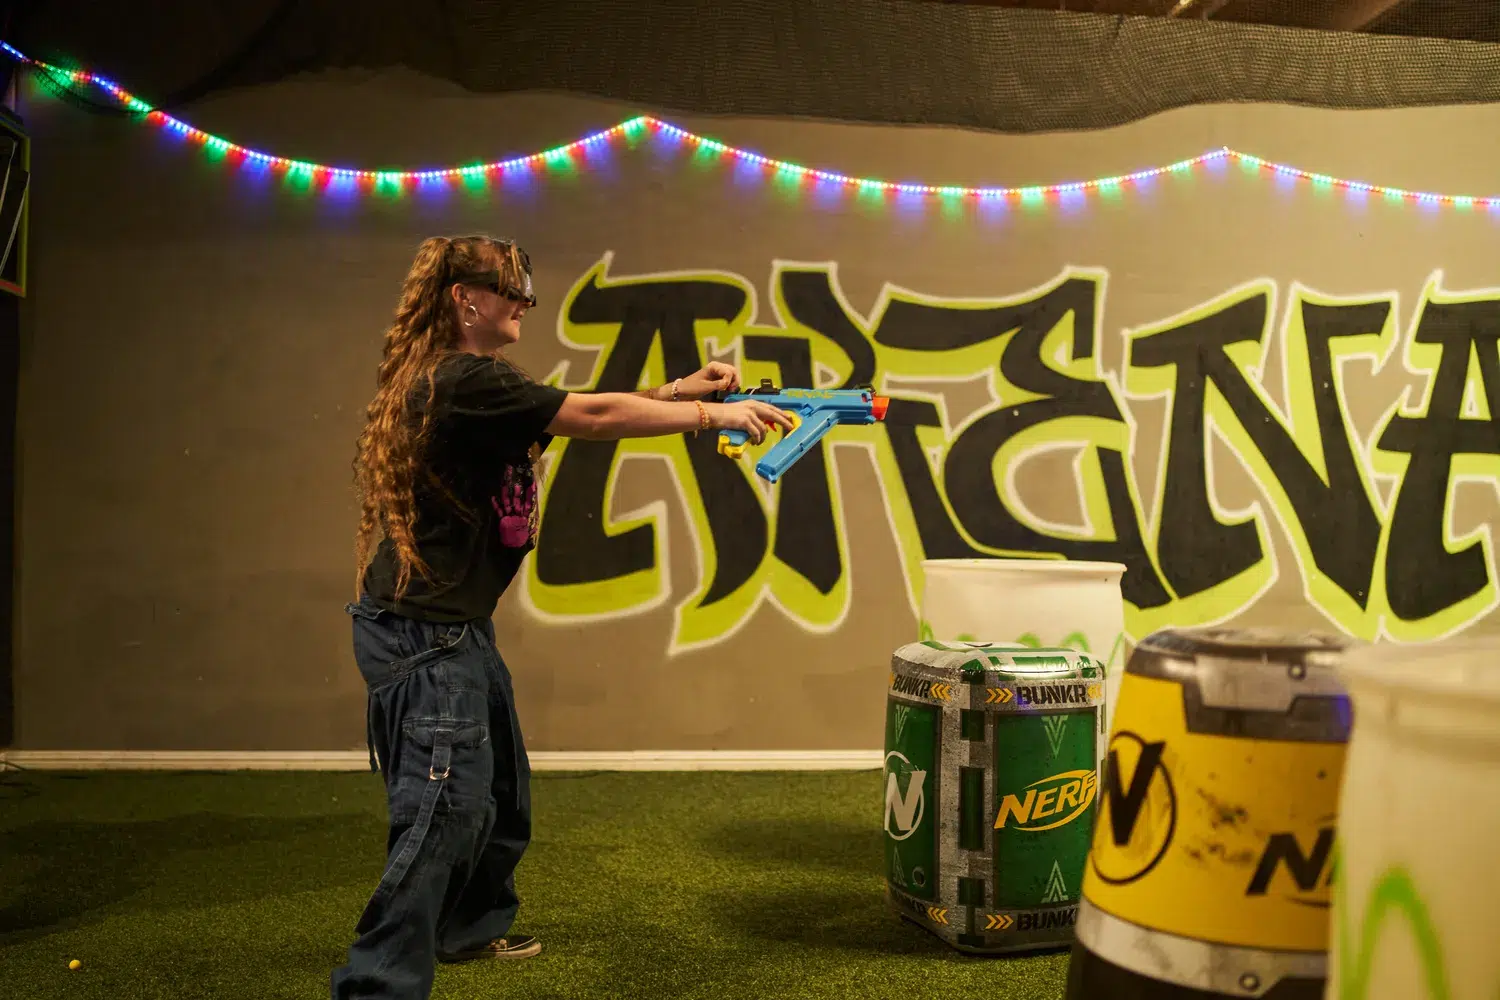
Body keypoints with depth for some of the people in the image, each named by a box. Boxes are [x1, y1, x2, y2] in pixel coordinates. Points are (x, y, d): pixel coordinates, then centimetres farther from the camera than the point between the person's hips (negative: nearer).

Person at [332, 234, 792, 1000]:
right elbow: (591, 418, -19)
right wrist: (715, 415, -12)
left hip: (457, 627, 11)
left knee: (501, 793, 22)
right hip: (424, 632, -11)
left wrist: (676, 391, 6)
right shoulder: (468, 379, -18)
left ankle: (468, 928, 41)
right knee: (443, 813, -10)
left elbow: (573, 414, 12)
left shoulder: (453, 380, 13)